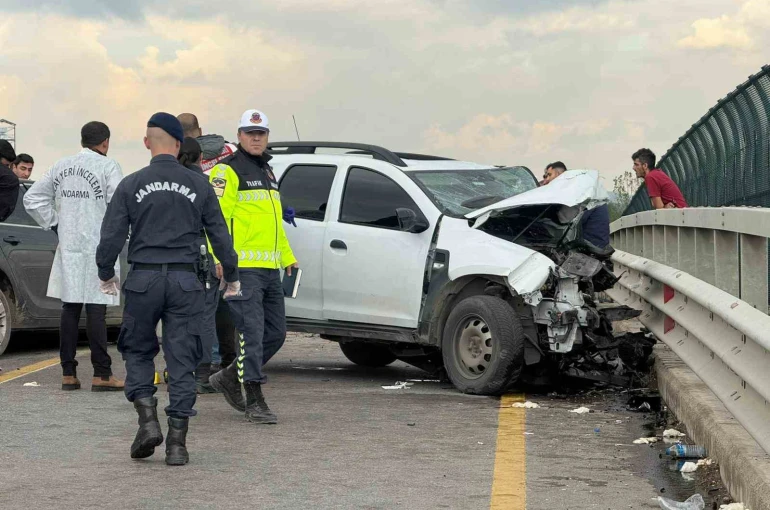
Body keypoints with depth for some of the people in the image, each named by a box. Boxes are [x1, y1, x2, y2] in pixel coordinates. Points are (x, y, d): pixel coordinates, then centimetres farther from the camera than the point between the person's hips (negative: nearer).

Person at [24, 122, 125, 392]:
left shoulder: (61, 166, 10)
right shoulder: (108, 166, -7)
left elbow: (32, 198, 13)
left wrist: (54, 224, 13)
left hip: (68, 248, 5)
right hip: (98, 248, -5)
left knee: (70, 309, 9)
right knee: (96, 310, -4)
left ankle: (68, 373, 11)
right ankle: (101, 374, -1)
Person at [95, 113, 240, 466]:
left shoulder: (131, 185, -1)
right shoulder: (199, 186, 3)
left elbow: (111, 236, -1)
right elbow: (220, 235, 7)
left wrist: (106, 275, 15)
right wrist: (231, 277, 20)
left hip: (143, 281, -1)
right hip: (185, 282, 1)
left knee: (138, 352, 16)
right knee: (181, 361, 4)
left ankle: (148, 420, -2)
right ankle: (177, 442, 3)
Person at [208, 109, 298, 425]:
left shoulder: (267, 171, 22)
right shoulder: (228, 171, -6)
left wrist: (287, 256, 29)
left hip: (270, 268, 9)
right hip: (242, 267, -9)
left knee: (276, 333, 11)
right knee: (252, 333, -9)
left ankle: (230, 377, 25)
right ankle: (254, 402, -5)